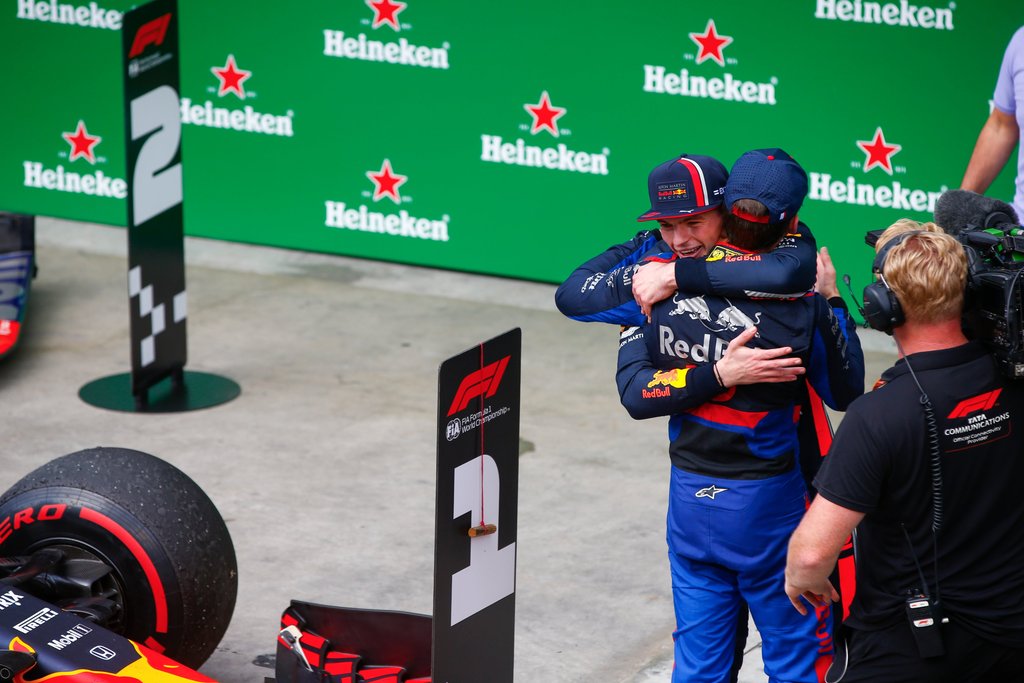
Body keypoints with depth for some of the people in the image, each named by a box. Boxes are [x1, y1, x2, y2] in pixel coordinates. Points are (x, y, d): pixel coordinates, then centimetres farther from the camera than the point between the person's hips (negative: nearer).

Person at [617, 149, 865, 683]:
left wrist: (714, 375, -7)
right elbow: (846, 393, -4)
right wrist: (831, 303, 1)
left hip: (689, 496, 4)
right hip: (768, 500, -4)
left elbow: (635, 394, -8)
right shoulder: (799, 303, -18)